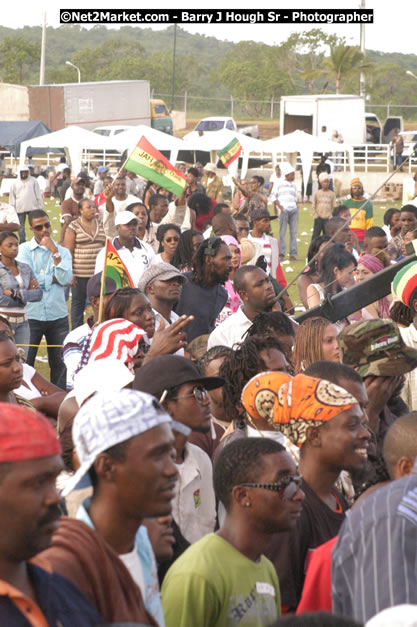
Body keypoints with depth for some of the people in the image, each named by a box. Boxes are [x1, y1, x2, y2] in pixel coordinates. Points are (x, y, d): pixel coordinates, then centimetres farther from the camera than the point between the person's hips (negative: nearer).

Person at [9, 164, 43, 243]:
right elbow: (12, 197, 9)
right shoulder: (15, 184, 5)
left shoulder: (33, 181, 3)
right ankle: (22, 242, 10)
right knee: (21, 226, 5)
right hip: (20, 209, 1)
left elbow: (38, 194, 4)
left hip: (32, 207, -1)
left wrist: (40, 206, 0)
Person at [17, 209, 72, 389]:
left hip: (58, 315, 2)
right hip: (31, 315, -2)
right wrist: (54, 278, -7)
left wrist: (54, 252, -11)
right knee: (25, 362, 4)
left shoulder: (63, 251, 7)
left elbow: (66, 279, -10)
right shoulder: (23, 250, -2)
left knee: (59, 363, 8)